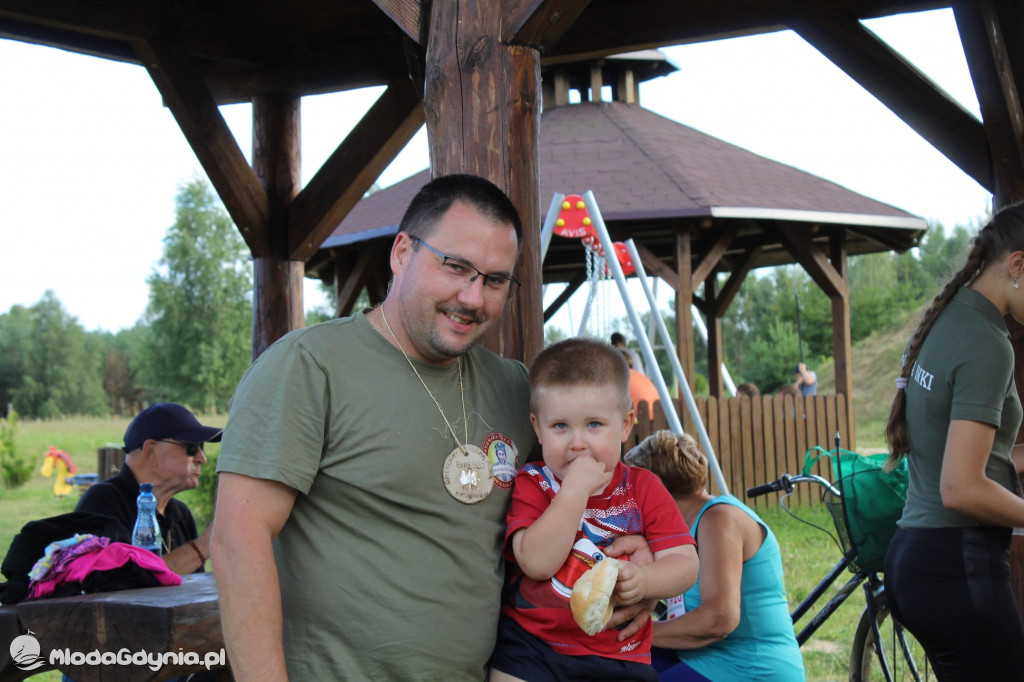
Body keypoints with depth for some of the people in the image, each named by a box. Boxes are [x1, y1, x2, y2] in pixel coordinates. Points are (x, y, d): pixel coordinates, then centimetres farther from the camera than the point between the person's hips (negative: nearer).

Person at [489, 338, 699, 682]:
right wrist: (574, 490, -25)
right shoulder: (531, 484, -5)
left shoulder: (643, 488, 1)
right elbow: (537, 563, -20)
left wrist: (644, 580, -25)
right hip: (531, 649, -1)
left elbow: (684, 563, -4)